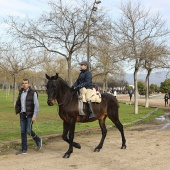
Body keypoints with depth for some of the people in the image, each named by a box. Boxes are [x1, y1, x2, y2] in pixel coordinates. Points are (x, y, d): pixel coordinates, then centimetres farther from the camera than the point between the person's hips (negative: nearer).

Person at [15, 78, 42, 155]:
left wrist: (34, 116, -19)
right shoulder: (21, 92, 7)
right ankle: (24, 150, 10)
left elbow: (36, 105, -14)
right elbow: (18, 103, 23)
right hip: (22, 114, 6)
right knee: (23, 132, 4)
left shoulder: (33, 93, -10)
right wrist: (18, 111, 10)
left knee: (28, 131, -9)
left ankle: (38, 140, 20)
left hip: (30, 115, -6)